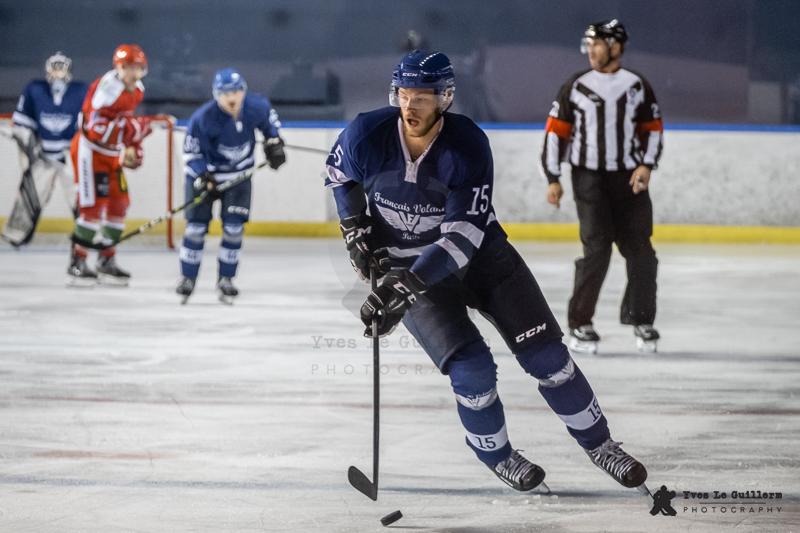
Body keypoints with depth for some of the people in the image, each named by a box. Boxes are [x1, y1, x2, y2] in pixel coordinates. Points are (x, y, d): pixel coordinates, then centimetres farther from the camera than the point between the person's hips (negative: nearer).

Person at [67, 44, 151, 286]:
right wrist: (131, 128, -33)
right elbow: (95, 128, -30)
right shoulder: (108, 87, -25)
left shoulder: (136, 89, 4)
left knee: (118, 203, 10)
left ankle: (107, 261, 21)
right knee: (93, 205, -12)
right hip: (90, 150, -9)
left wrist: (133, 147, 13)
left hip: (112, 154, 9)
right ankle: (77, 263, -5)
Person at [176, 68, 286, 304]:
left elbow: (270, 119, 7)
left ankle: (225, 280, 10)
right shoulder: (203, 118, -29)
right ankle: (187, 279, 11)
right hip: (204, 172, -2)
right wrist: (205, 180, -25)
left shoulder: (256, 106, -19)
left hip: (239, 174, 2)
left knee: (234, 228, -3)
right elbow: (191, 152, -17)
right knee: (196, 226, -2)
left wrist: (274, 144, 2)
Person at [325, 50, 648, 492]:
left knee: (545, 352, -2)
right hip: (404, 265, 0)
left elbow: (464, 233, -30)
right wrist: (355, 227, -7)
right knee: (472, 369, -15)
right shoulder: (367, 136, -19)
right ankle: (496, 455, 12)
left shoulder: (468, 146, -25)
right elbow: (339, 173, 6)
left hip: (479, 252, 0)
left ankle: (598, 443, 17)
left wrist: (407, 285, -39)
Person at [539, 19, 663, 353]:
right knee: (597, 249, -12)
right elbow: (556, 131, 3)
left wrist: (646, 165, -5)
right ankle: (579, 324, -3)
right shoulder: (575, 87, 1)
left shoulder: (637, 86, 5)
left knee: (639, 249, 2)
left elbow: (653, 128, 11)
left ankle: (640, 319, 18)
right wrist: (553, 179, -2)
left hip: (629, 179, 2)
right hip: (589, 178, -2)